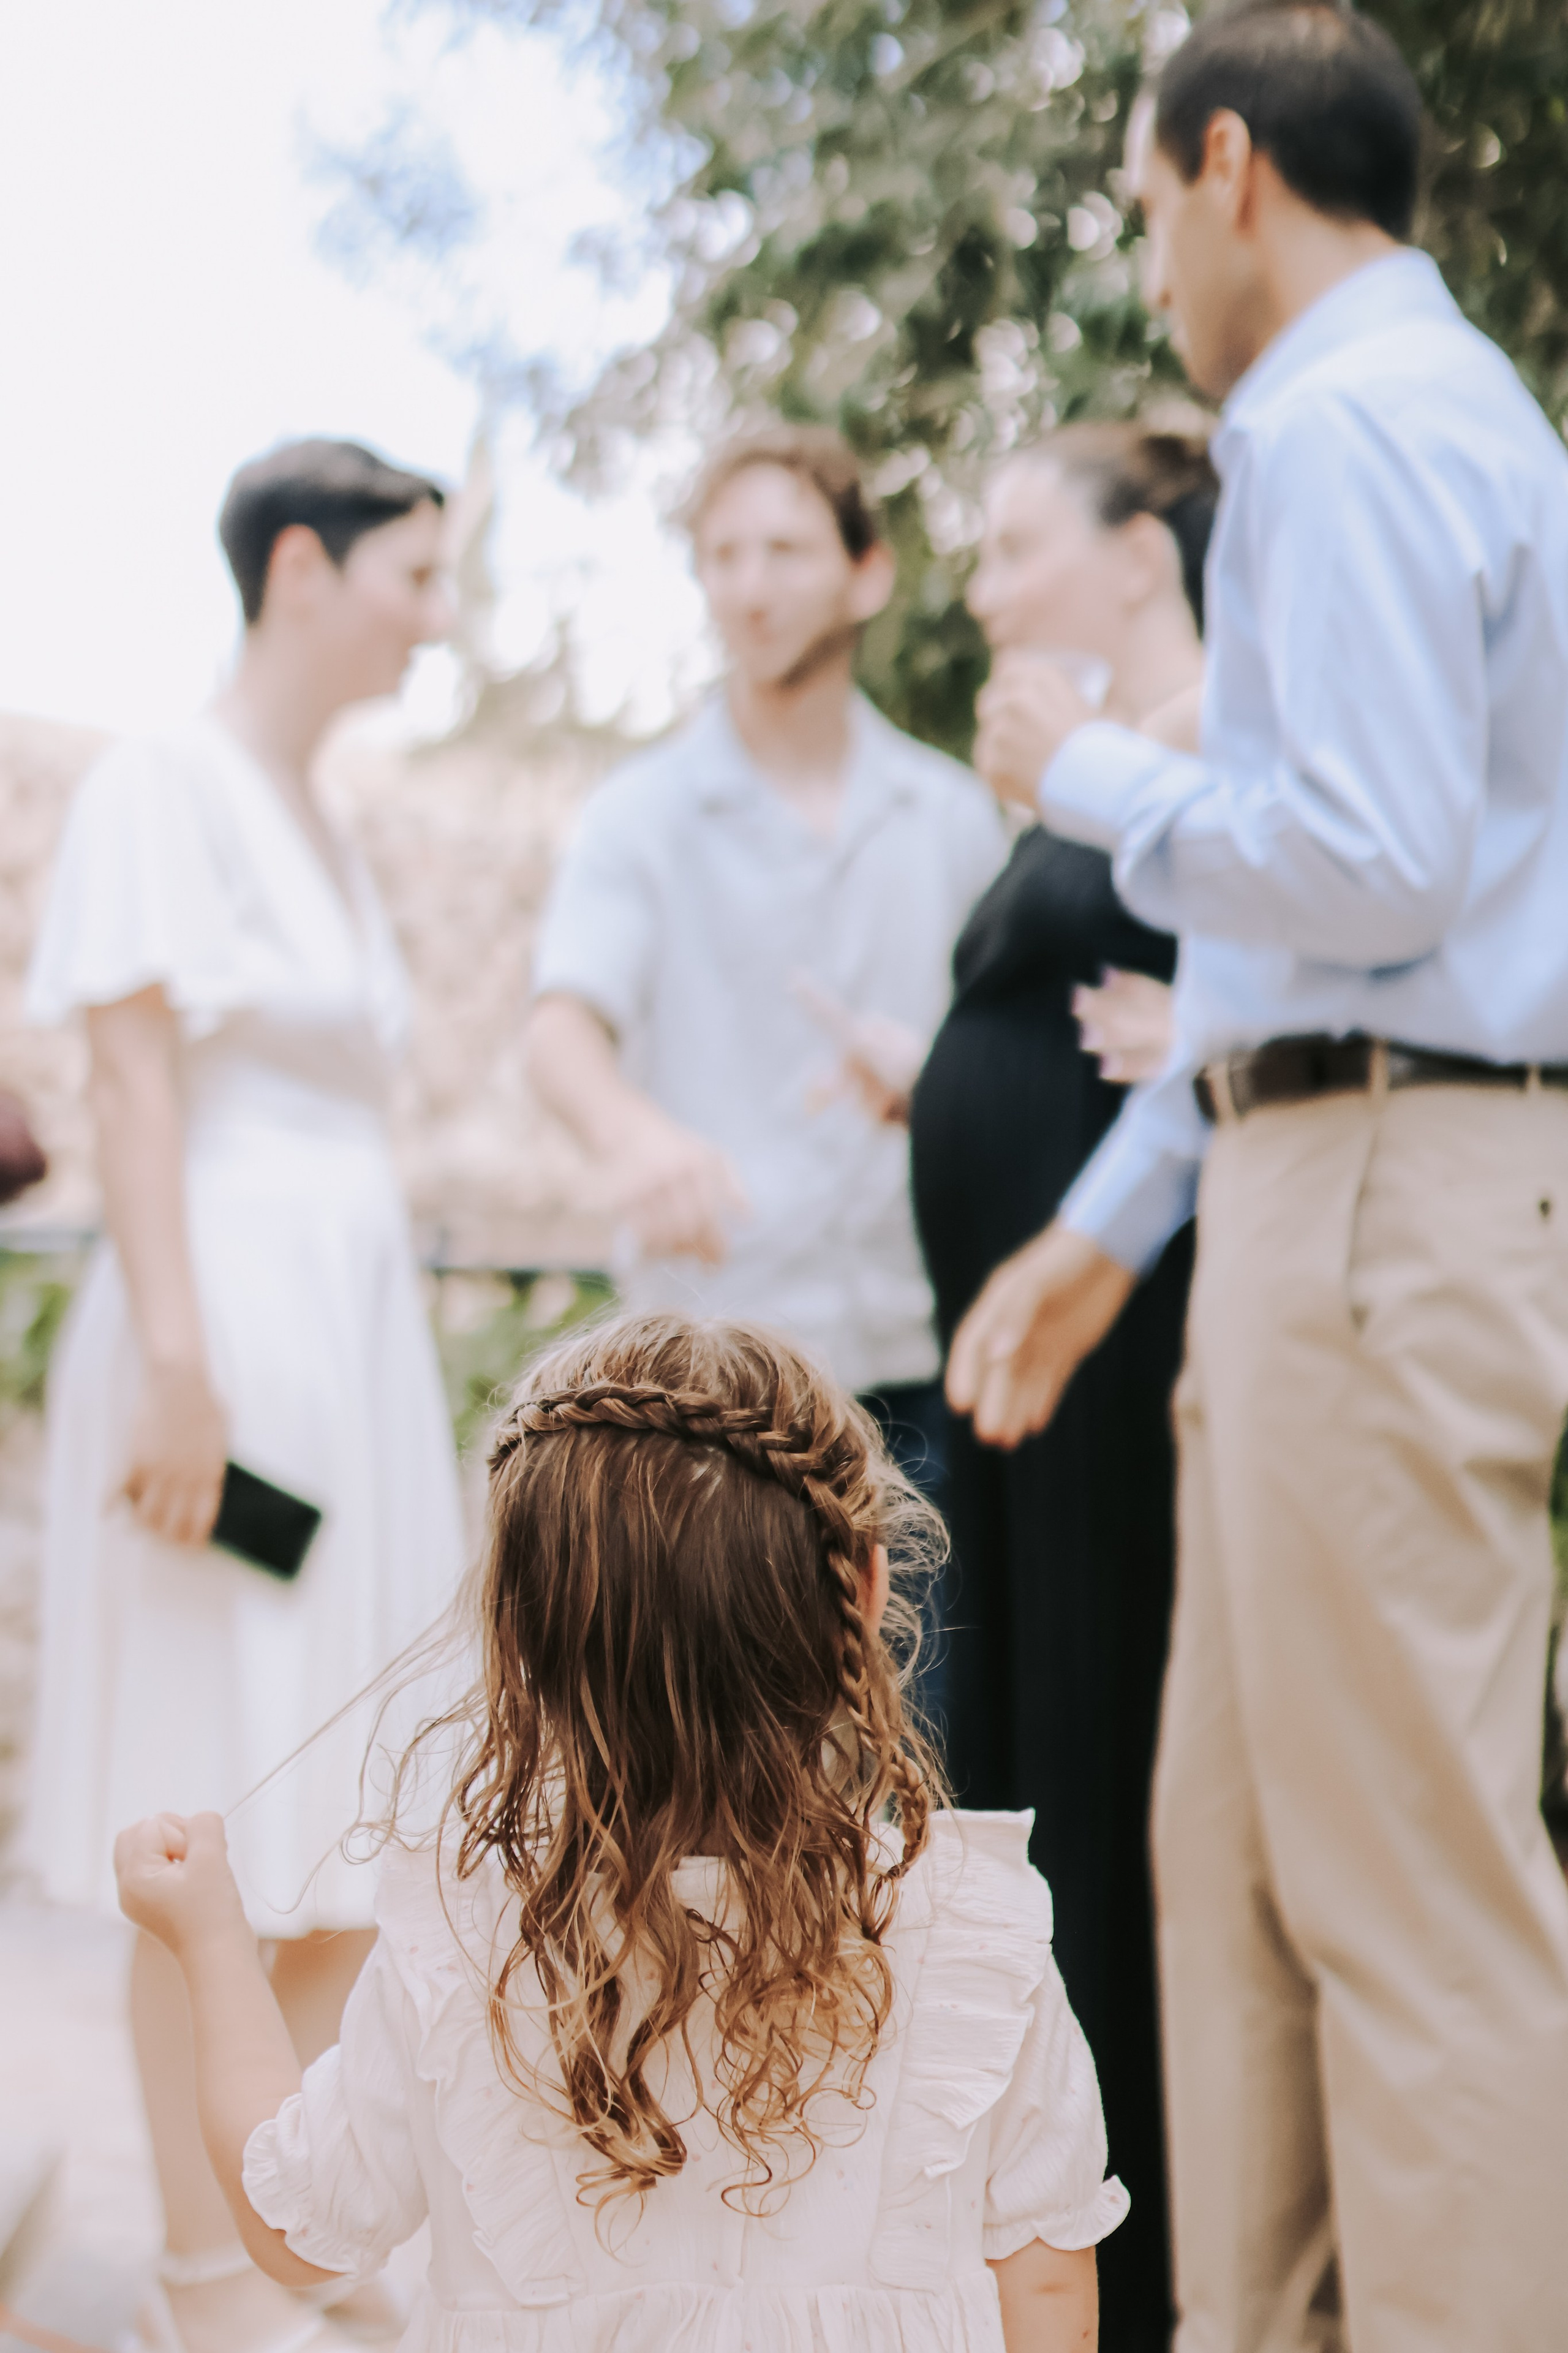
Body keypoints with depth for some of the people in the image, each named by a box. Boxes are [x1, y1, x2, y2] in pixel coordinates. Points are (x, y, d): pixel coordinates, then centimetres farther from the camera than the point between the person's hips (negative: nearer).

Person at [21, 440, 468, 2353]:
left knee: (353, 1796, 10)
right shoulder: (164, 786, -7)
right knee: (219, 1816, -3)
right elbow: (131, 1083, -13)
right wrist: (177, 1362, -21)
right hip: (231, 1319, -9)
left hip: (357, 1322, 9)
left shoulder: (323, 828, 17)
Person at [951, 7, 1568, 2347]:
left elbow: (1375, 864, -21)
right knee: (1237, 1854, 13)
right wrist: (1105, 1225, 24)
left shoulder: (1353, 424, -11)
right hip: (1320, 1189, 10)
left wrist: (1090, 777, -4)